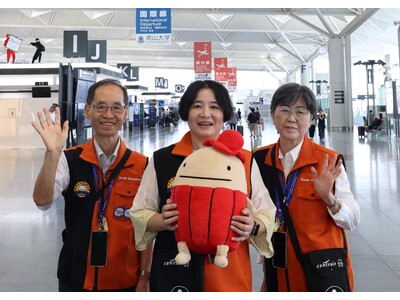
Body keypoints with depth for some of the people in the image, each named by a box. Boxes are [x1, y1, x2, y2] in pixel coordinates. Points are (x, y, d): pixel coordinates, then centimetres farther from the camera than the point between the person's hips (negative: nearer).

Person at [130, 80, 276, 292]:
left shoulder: (244, 161, 3)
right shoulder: (161, 160, 1)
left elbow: (266, 213, 5)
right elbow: (139, 213, 4)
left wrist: (253, 227, -16)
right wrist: (163, 221, -16)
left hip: (230, 275, 1)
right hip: (173, 274, 0)